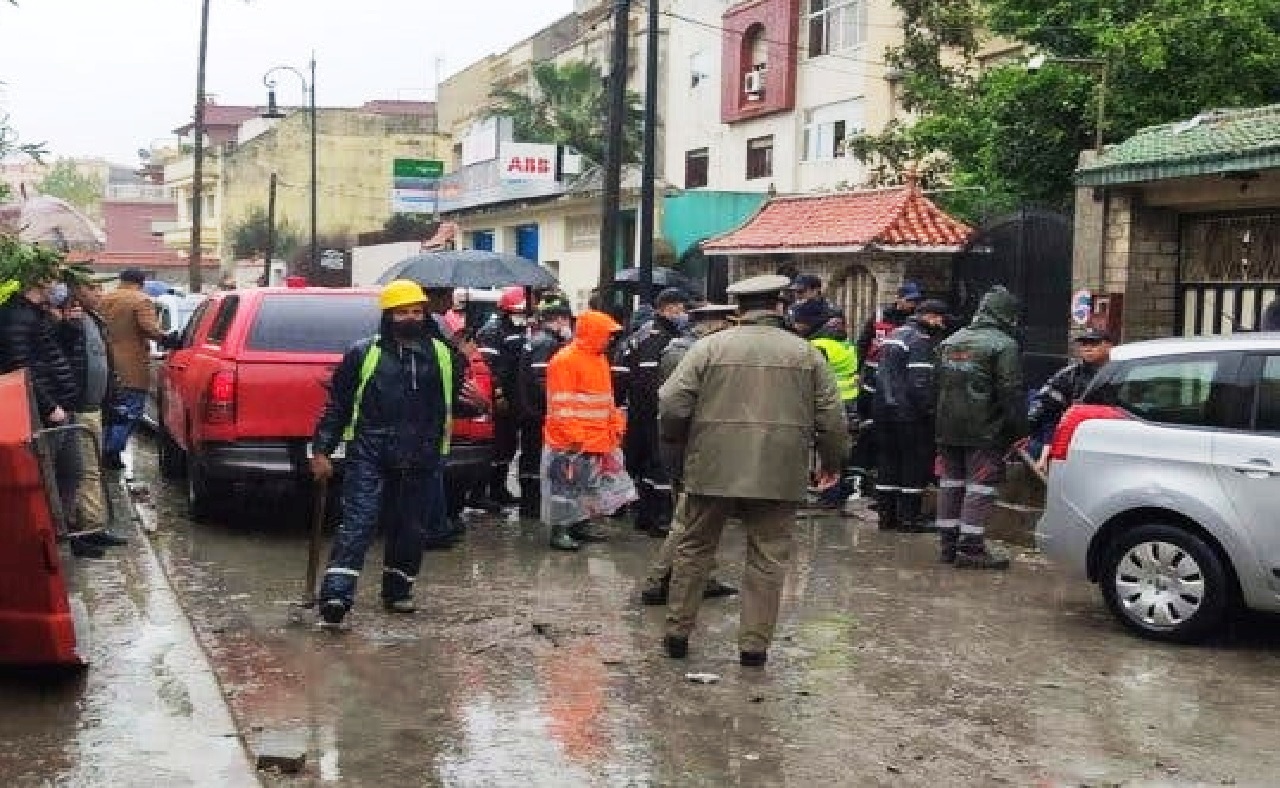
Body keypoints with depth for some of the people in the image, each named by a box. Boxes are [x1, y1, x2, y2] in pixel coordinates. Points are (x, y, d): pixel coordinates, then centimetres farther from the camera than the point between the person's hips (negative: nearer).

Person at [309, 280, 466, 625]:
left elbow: (455, 398, 20)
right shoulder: (363, 353, 2)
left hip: (422, 462, 3)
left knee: (410, 529, 10)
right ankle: (336, 595, -15)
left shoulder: (444, 355, 9)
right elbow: (337, 405, 6)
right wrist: (322, 449, 3)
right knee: (358, 524, -12)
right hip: (370, 457, -3)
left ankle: (397, 592, 26)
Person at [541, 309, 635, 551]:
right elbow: (562, 404, -18)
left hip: (596, 439, 9)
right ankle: (559, 531, 3)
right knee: (566, 485, -4)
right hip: (571, 442, -9)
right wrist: (573, 436, -20)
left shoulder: (600, 359, 14)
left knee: (588, 484, 15)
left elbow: (606, 398, 22)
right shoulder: (565, 361, -15)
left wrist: (615, 425, 14)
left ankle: (580, 524, 26)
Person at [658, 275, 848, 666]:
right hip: (778, 473, 0)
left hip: (712, 468, 0)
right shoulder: (806, 353, 4)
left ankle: (677, 634, 20)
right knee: (767, 558, 8)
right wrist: (832, 462, 19)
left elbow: (671, 404, -4)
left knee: (694, 550, 13)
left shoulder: (710, 347, 0)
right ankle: (754, 645, 10)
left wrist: (678, 442, 15)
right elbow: (832, 417, 5)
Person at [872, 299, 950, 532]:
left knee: (888, 460, 13)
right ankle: (909, 516, 0)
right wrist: (930, 409, -15)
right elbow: (921, 381, -20)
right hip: (909, 413, -9)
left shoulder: (894, 336, 18)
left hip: (883, 410, 9)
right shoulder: (921, 341, -12)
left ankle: (886, 514, 17)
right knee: (915, 460, -1)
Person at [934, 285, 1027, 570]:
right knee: (980, 486, -3)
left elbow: (936, 385, 17)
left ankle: (947, 544, 17)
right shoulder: (1004, 345, -10)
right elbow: (1012, 393, -14)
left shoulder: (949, 342, 13)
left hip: (948, 429, 7)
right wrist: (1019, 430, -9)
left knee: (950, 483, 13)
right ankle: (970, 548, -5)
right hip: (984, 431, -7)